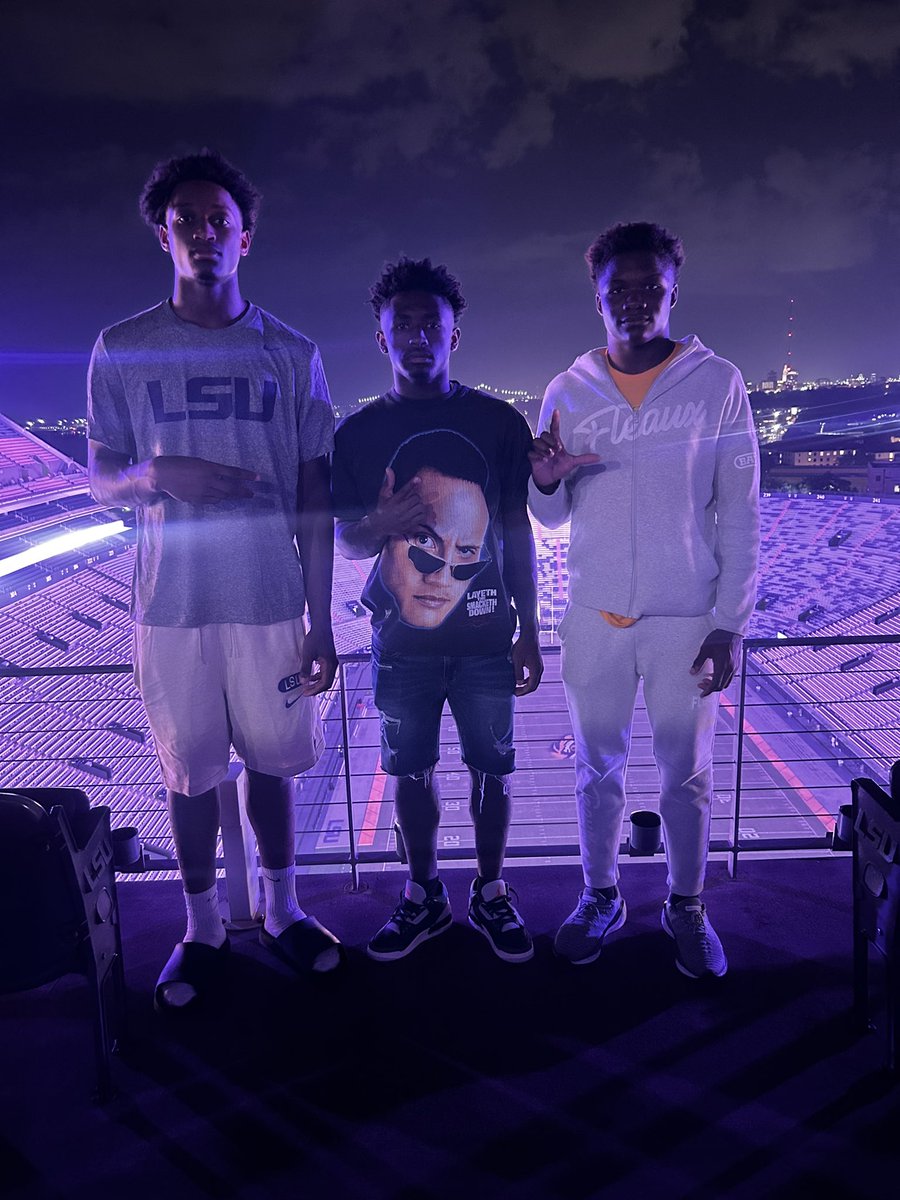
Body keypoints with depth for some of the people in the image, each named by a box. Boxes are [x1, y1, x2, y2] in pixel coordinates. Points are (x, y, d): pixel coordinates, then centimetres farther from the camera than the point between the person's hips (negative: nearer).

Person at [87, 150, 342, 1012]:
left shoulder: (292, 354, 5)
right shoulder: (122, 350, 4)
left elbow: (314, 499, 4)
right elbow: (99, 476, 7)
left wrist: (320, 623, 1)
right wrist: (161, 474, -17)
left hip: (271, 602, 0)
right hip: (172, 604, 0)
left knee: (272, 761, 11)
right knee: (190, 771, 9)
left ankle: (281, 913, 31)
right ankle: (202, 931, 28)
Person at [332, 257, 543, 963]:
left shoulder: (499, 422, 1)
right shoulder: (359, 432, 2)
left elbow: (518, 534, 4)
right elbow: (345, 540, 6)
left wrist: (529, 635, 3)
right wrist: (380, 523, -18)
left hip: (486, 638, 0)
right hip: (402, 639, 1)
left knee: (492, 770, 8)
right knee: (411, 772, 11)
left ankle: (491, 895, 30)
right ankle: (425, 898, 31)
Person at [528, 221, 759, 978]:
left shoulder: (718, 384, -2)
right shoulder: (569, 392, 4)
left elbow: (739, 514, -2)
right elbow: (552, 515, 8)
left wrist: (730, 623, -7)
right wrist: (545, 480, -16)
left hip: (688, 618, -2)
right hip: (594, 618, 2)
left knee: (687, 773, 10)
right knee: (598, 768, 12)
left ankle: (687, 905, 30)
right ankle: (601, 897, 31)